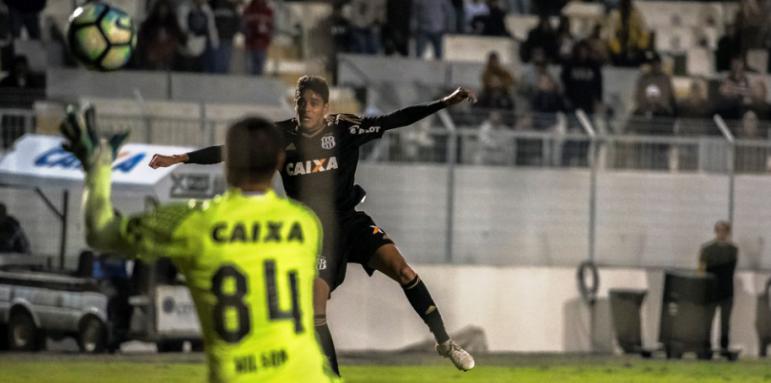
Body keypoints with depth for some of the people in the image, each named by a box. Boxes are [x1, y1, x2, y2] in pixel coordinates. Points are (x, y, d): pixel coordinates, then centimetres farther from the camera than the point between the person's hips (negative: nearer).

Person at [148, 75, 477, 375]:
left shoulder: (343, 129, -9)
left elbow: (394, 121, -13)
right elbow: (228, 151, -3)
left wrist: (444, 103, -21)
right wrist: (179, 159, -8)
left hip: (350, 221, -1)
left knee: (401, 269, -19)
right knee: (315, 314, -5)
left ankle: (443, 341, -5)